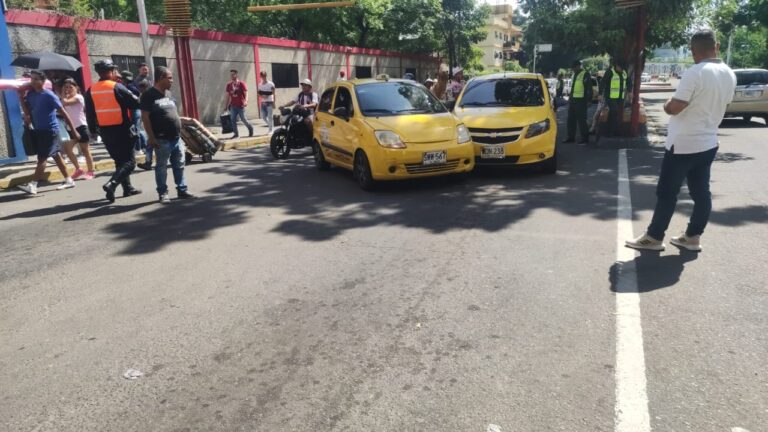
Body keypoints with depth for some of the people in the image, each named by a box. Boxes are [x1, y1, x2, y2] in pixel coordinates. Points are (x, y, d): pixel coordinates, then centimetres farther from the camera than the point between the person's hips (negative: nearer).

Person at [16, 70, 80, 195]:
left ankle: (32, 185, -8)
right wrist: (21, 96, -4)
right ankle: (69, 180, 20)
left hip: (50, 130, -8)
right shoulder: (30, 94, 7)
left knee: (42, 158, -8)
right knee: (56, 155, 12)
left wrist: (74, 131, -15)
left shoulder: (49, 95, -14)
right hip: (38, 130, 8)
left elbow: (63, 113, -13)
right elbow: (27, 111, 9)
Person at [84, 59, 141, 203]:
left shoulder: (91, 90, 6)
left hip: (105, 130, 6)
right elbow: (136, 103, -10)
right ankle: (112, 183, -22)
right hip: (122, 129, -6)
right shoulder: (117, 87, -12)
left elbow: (89, 113, 9)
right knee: (129, 161, -2)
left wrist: (93, 130, 17)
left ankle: (127, 188, 23)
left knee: (119, 160, 19)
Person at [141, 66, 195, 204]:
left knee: (179, 165, 10)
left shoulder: (168, 93, 15)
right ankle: (162, 193, 9)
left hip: (176, 138, 7)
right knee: (162, 166, 2)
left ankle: (182, 190, 19)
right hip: (162, 139, -7)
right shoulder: (149, 95, -8)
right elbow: (145, 117, -12)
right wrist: (151, 137, -16)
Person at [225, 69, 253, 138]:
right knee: (233, 120, -2)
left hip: (241, 105, -4)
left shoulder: (241, 84, -5)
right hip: (233, 106, 4)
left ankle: (250, 128, 24)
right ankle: (236, 133, 5)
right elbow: (228, 95, 14)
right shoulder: (229, 85, 9)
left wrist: (246, 101, -30)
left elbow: (246, 93, -13)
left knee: (243, 119, 0)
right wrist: (227, 105, 12)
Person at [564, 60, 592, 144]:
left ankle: (585, 139, -1)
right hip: (573, 100, 8)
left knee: (581, 120, -7)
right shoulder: (574, 75, 17)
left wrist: (589, 100, -16)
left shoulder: (585, 75, -8)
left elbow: (589, 89, -11)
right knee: (571, 120, 11)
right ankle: (571, 137, 20)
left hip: (580, 101, -8)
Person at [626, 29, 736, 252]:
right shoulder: (730, 75, 7)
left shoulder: (694, 73, -20)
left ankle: (654, 237, 8)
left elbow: (674, 108, -21)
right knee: (701, 192, 11)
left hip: (683, 144, -8)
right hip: (708, 143, 8)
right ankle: (693, 237, 19)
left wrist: (667, 104, -1)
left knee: (667, 192, 1)